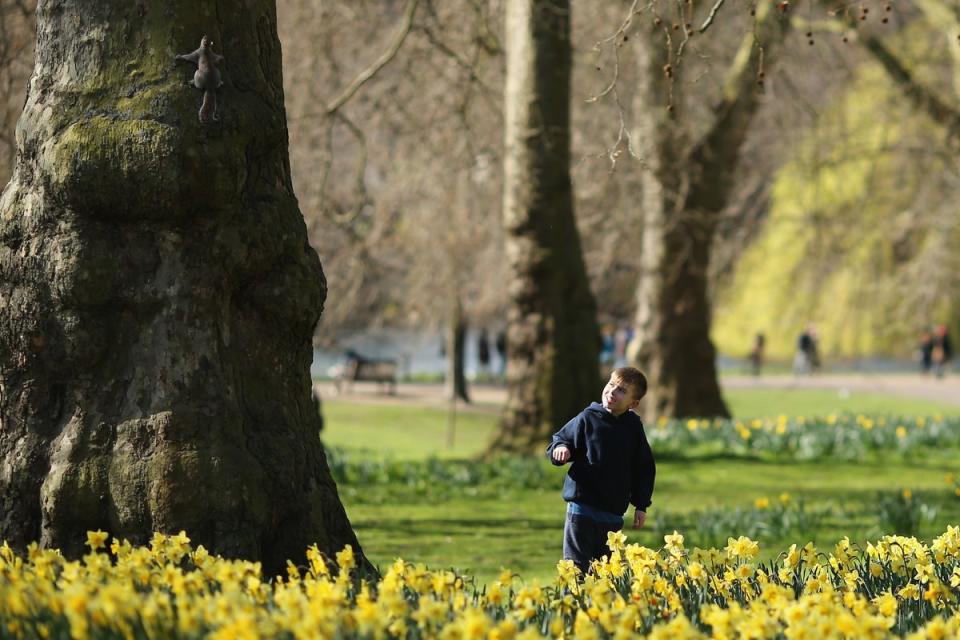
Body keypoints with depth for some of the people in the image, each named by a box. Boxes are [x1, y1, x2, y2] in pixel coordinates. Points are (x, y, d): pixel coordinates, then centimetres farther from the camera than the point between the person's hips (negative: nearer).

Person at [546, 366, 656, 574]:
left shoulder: (633, 426, 5)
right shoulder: (588, 419, -2)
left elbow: (644, 467, 12)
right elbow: (559, 441, 4)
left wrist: (642, 506, 10)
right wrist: (560, 449, -21)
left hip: (614, 514, 3)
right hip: (582, 508, -3)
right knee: (577, 567, -4)